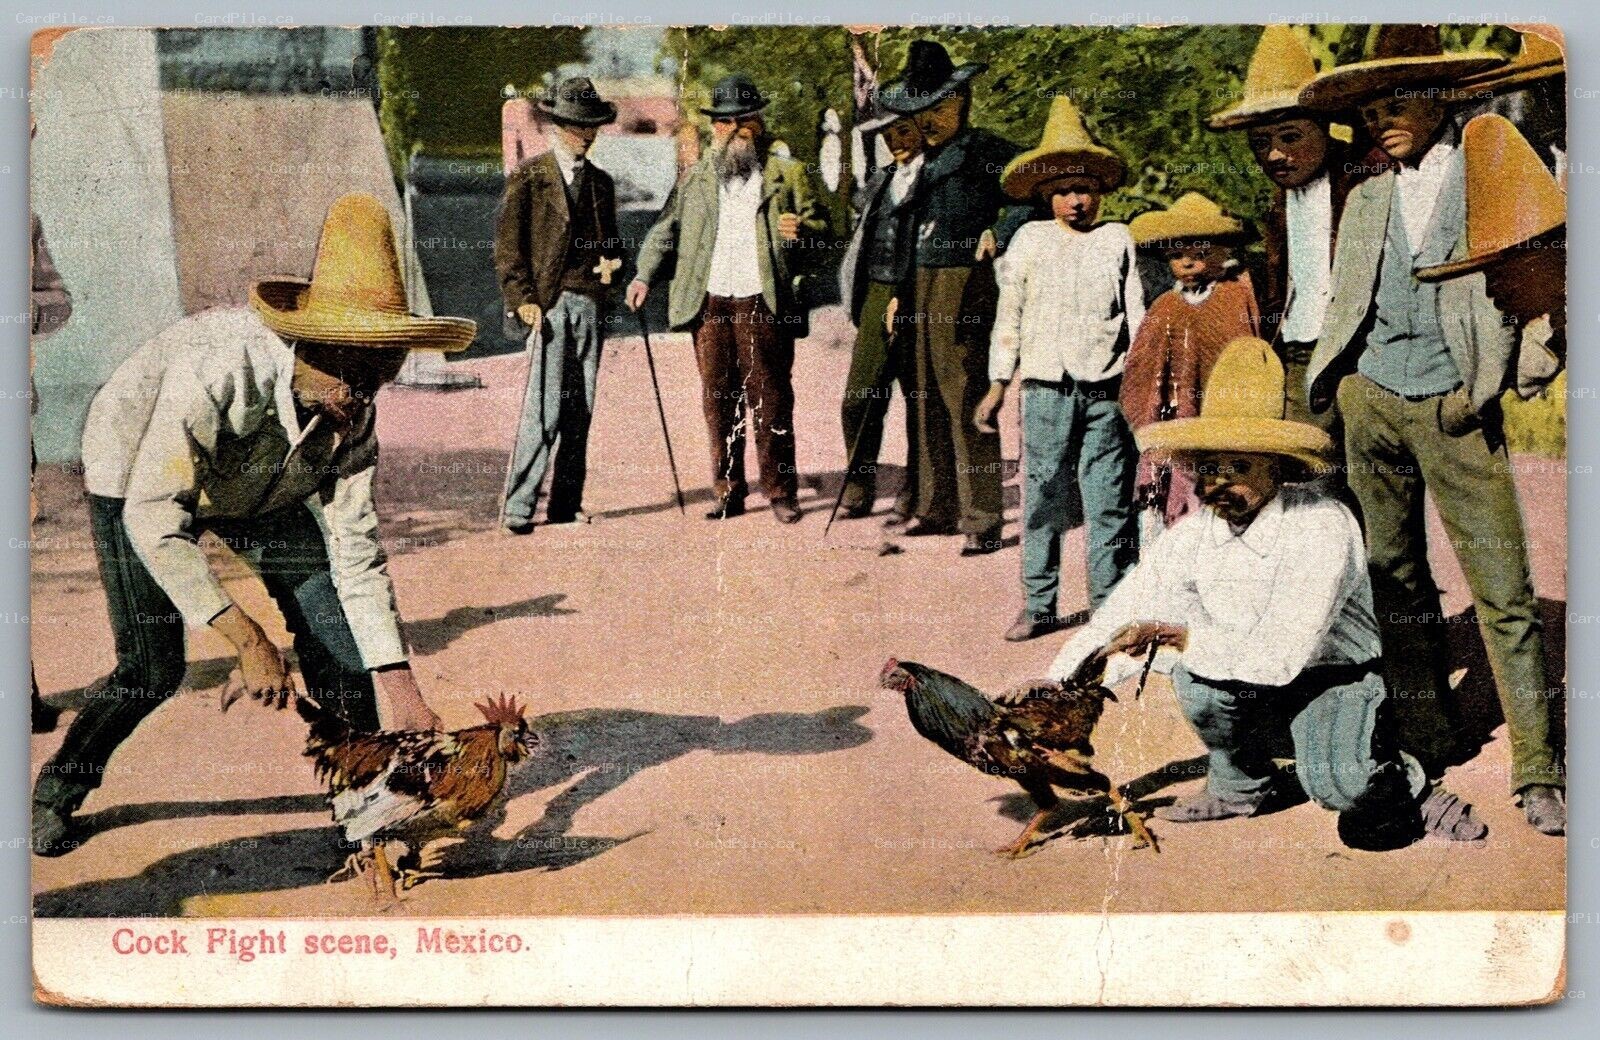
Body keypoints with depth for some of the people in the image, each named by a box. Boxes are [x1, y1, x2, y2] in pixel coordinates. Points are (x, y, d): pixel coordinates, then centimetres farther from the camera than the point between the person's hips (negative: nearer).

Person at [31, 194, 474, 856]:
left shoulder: (355, 411, -25)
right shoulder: (218, 367, -43)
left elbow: (355, 549, -20)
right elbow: (153, 518, -41)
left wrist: (397, 684, -26)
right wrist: (248, 639, -46)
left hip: (260, 490, 5)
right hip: (137, 481, -4)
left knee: (331, 621, -10)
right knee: (153, 667, -14)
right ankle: (57, 791, 13)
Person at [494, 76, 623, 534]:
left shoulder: (600, 182, 19)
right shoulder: (528, 178, 3)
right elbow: (508, 246, 0)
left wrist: (611, 261, 5)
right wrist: (522, 299, -10)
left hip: (590, 303, 5)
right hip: (547, 302, -5)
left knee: (581, 407, 4)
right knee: (543, 406, -12)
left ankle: (566, 503, 11)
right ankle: (518, 506, -8)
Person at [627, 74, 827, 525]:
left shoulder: (787, 174, 10)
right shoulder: (694, 178, 17)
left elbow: (821, 224, 8)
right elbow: (664, 231, 17)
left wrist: (802, 228, -15)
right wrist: (644, 275, 3)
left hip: (764, 303, -2)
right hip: (709, 304, 3)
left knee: (770, 400, -2)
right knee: (718, 402, 5)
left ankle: (780, 491, 6)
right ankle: (729, 491, 13)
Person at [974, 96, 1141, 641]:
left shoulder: (1117, 240, 7)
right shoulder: (1029, 240, 8)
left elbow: (1135, 315, 8)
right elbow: (1009, 317, 10)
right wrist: (997, 387, 6)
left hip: (1105, 391, 0)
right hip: (1045, 389, 1)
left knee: (1109, 502, 1)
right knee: (1041, 498, 4)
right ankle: (1038, 605, 14)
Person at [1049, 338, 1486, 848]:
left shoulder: (1322, 526, -24)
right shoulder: (1193, 534, -7)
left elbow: (1280, 657, -32)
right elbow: (1117, 624, -4)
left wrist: (1175, 636, -30)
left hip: (1334, 683, -4)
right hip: (1251, 701, 5)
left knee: (1336, 786, -32)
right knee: (1199, 668, -27)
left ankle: (1398, 779, 5)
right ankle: (1241, 786, 1)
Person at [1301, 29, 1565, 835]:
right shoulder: (1367, 199, 15)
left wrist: (1481, 387, -14)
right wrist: (1323, 386, 4)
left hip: (1453, 409, -4)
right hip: (1371, 402, 4)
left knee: (1504, 593, -7)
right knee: (1396, 583, 10)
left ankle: (1537, 772, 0)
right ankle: (1424, 742, 23)